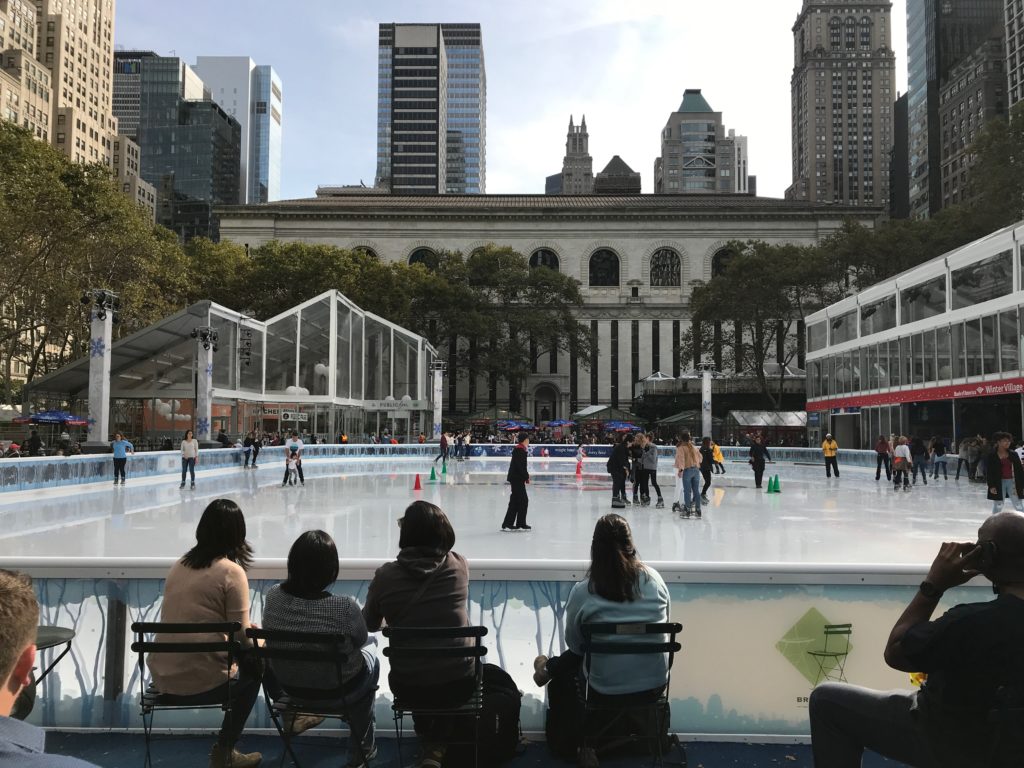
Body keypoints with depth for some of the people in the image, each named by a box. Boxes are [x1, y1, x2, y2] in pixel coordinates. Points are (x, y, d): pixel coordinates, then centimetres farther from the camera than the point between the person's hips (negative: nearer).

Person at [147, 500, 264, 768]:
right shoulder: (231, 571, -13)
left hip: (162, 676, 6)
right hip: (201, 682, -6)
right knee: (253, 666, 22)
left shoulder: (179, 565, 7)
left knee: (242, 656, 27)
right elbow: (243, 637, -12)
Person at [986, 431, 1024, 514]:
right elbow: (988, 472, -6)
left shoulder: (1013, 454, 2)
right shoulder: (992, 456, -6)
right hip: (998, 483, -2)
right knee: (997, 506, 7)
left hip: (1012, 482, 2)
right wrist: (991, 486, -12)